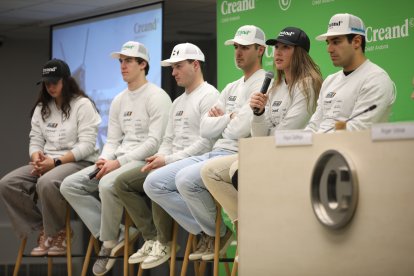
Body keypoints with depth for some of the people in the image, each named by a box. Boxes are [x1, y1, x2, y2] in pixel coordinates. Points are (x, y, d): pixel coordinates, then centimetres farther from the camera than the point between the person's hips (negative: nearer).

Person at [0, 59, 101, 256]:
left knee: (46, 183, -39)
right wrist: (37, 157, -13)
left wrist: (56, 162, -21)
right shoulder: (41, 108, 17)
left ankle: (59, 233, -12)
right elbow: (35, 140, 12)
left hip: (79, 162, -7)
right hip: (47, 163, 7)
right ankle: (42, 230, -4)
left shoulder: (83, 105, -4)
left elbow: (87, 145, -13)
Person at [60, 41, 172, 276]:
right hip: (118, 161, 9)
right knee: (70, 185, -8)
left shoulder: (156, 96, -7)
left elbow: (154, 142, -15)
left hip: (144, 160, -8)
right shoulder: (118, 101, 19)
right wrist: (104, 160, -6)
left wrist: (119, 162, -20)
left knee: (107, 184, -37)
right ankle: (115, 236, -12)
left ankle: (109, 242, -13)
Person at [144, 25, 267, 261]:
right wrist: (230, 118, 1)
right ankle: (206, 232, 0)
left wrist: (224, 118, 3)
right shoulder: (231, 88, 22)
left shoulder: (263, 84, -6)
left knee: (186, 179, -34)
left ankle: (218, 234, -8)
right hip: (215, 153, 9)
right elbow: (206, 130, 15)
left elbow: (239, 129, -17)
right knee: (154, 183, -4)